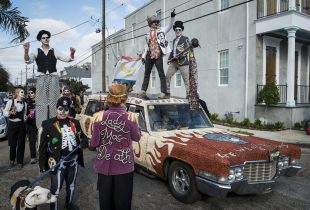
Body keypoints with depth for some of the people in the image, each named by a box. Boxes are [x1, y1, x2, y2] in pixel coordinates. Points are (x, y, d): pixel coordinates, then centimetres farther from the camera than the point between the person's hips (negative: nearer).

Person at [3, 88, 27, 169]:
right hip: (12, 124, -2)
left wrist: (25, 118, -9)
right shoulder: (10, 102, -5)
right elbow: (4, 112, -4)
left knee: (21, 144, 3)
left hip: (21, 125, 2)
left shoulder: (24, 103, 4)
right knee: (12, 144, 5)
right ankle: (12, 160, 29)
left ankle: (20, 162, 14)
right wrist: (10, 112, -23)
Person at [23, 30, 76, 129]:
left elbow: (67, 59, 4)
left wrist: (72, 53, -18)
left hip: (53, 77, 1)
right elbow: (28, 60, -5)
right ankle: (41, 127, 5)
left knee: (53, 101, 2)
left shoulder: (54, 51, 11)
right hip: (41, 78, -1)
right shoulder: (36, 51, 9)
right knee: (41, 102, 1)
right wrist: (26, 50, -25)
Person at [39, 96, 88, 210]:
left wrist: (83, 142, -13)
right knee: (56, 188, 3)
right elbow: (43, 147, -8)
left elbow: (82, 136, 12)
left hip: (73, 160, 5)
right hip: (58, 161, -5)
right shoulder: (48, 124, -9)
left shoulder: (75, 122, 3)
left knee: (71, 184, 23)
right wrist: (42, 166, -10)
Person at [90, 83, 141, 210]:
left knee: (105, 199, 18)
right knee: (122, 200, 13)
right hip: (123, 165, -2)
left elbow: (94, 143, -5)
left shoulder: (100, 117, -10)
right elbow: (137, 137, 1)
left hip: (104, 165, 2)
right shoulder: (130, 118, -14)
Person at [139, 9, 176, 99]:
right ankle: (143, 90, 18)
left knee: (161, 74, -5)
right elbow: (146, 46, 17)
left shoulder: (161, 30, 9)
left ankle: (163, 92, -5)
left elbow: (170, 26, -3)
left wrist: (172, 17, -18)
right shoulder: (147, 34, 16)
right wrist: (143, 56, 11)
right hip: (149, 55, 4)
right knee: (147, 73, 10)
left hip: (158, 55, -4)